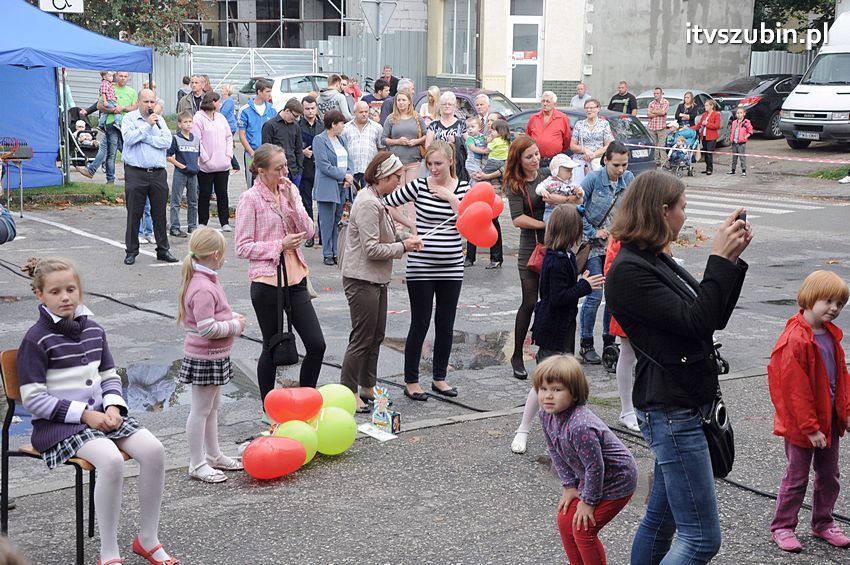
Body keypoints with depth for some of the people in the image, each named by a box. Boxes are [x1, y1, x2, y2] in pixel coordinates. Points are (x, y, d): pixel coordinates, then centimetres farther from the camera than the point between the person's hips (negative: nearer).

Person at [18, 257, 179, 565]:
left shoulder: (93, 329, 10)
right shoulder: (36, 340, -9)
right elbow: (33, 399, -12)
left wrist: (113, 407, -3)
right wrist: (84, 414, -17)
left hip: (100, 413, 6)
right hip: (58, 423, -6)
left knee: (153, 449, -17)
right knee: (111, 460, -33)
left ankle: (147, 539, 0)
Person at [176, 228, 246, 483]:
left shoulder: (205, 281, 8)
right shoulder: (203, 289, -25)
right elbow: (207, 328, -28)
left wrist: (232, 318, 6)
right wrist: (235, 326, -16)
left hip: (214, 356, 11)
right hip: (205, 358, -11)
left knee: (212, 407, 20)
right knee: (200, 410, 0)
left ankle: (213, 455, 34)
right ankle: (197, 465, 10)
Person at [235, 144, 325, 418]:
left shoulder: (289, 190, 7)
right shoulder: (250, 199, -9)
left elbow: (308, 231, 1)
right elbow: (243, 247, -11)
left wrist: (292, 202, -10)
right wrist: (280, 245, -16)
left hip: (295, 279, 5)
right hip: (266, 282, -5)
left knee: (316, 345, 2)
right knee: (272, 348, 6)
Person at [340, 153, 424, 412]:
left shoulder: (375, 200, 13)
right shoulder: (368, 204, -20)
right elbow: (372, 249, -23)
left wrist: (404, 238, 2)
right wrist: (404, 247, -13)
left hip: (376, 279, 10)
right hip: (362, 280, -10)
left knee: (376, 337, 16)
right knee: (362, 339, -3)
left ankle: (368, 386, 28)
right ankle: (348, 393, 7)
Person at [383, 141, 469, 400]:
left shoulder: (463, 188, 2)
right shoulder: (419, 186, -4)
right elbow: (385, 204, -1)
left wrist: (451, 197, -14)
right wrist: (410, 224, -7)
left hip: (452, 269, 3)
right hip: (421, 267, -3)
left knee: (446, 325, 10)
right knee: (420, 324, 2)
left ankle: (439, 377, 25)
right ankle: (411, 381, 14)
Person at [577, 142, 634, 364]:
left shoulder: (629, 179, 1)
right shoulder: (593, 179, -11)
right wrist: (593, 232, -11)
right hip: (594, 246, -4)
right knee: (594, 296, -6)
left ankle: (609, 341, 21)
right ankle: (586, 345, 8)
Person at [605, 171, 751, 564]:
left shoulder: (657, 261, 13)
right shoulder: (628, 272, -17)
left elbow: (715, 317, 13)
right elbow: (696, 322, -22)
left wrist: (733, 257, 5)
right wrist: (720, 259, -16)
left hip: (683, 408, 10)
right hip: (672, 413, -10)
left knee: (661, 519, 18)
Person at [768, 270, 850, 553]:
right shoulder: (795, 339, -23)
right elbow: (796, 389, -23)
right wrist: (810, 428, -21)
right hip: (801, 424, -8)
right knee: (797, 477, 5)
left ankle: (823, 523, 34)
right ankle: (782, 527, 19)